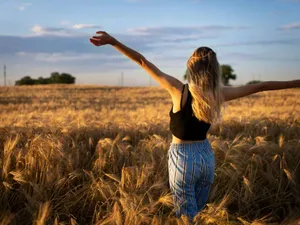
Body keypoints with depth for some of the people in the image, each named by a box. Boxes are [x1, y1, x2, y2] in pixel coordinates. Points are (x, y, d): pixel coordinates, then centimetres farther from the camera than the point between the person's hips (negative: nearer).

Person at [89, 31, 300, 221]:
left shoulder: (179, 89, -19)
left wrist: (113, 41, -21)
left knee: (187, 217, 7)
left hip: (183, 158, -4)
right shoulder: (219, 94, -9)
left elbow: (142, 61, -20)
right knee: (197, 212, 23)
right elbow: (260, 86, -2)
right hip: (206, 156, 4)